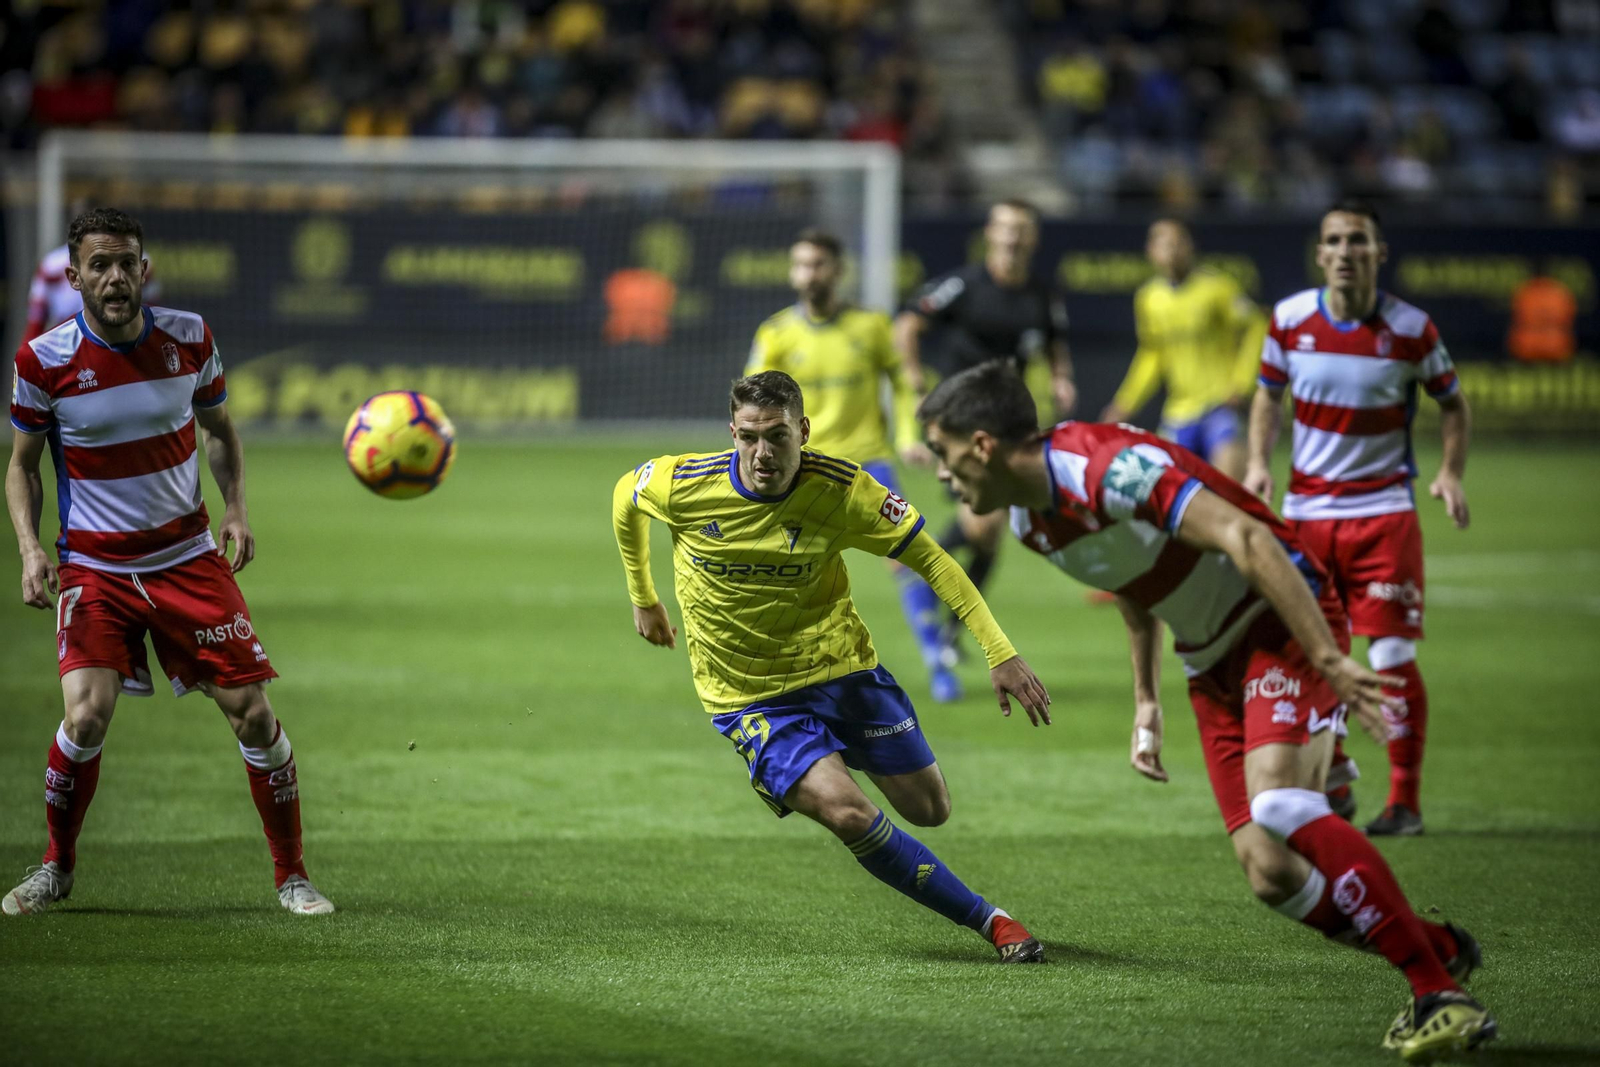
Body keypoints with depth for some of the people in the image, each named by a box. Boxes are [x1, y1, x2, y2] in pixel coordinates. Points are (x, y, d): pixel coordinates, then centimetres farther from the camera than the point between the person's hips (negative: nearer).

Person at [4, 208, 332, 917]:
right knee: (87, 713, -21)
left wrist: (236, 509, -2)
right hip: (93, 566, -2)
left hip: (187, 556, 2)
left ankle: (291, 875, 12)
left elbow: (218, 429, 14)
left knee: (252, 711, -5)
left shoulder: (187, 338, -3)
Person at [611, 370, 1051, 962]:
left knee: (929, 810, 7)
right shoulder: (684, 485, -17)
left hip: (842, 668, 2)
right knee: (846, 813, -23)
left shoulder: (840, 490, -18)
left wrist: (1000, 652, -19)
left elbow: (932, 561, -11)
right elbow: (625, 496, 7)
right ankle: (989, 922, -12)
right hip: (749, 695, -2)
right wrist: (642, 597, 18)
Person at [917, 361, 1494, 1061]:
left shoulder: (1110, 467, -24)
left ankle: (1442, 996, -27)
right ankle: (1438, 949, 10)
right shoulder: (1028, 519, 5)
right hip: (1213, 660, 8)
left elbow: (1244, 538, -31)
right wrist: (1146, 702, 22)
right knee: (1269, 871, -8)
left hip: (1282, 619, -8)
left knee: (1280, 808, -30)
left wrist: (1329, 659, -36)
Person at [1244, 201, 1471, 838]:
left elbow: (1452, 402, 7)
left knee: (1393, 657, -8)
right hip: (1306, 510, 2)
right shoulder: (1289, 320, -2)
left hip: (1384, 510, -2)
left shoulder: (1410, 330, -7)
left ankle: (1405, 801, 2)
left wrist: (1451, 471, -8)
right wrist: (1259, 463, -1)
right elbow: (1269, 394, 14)